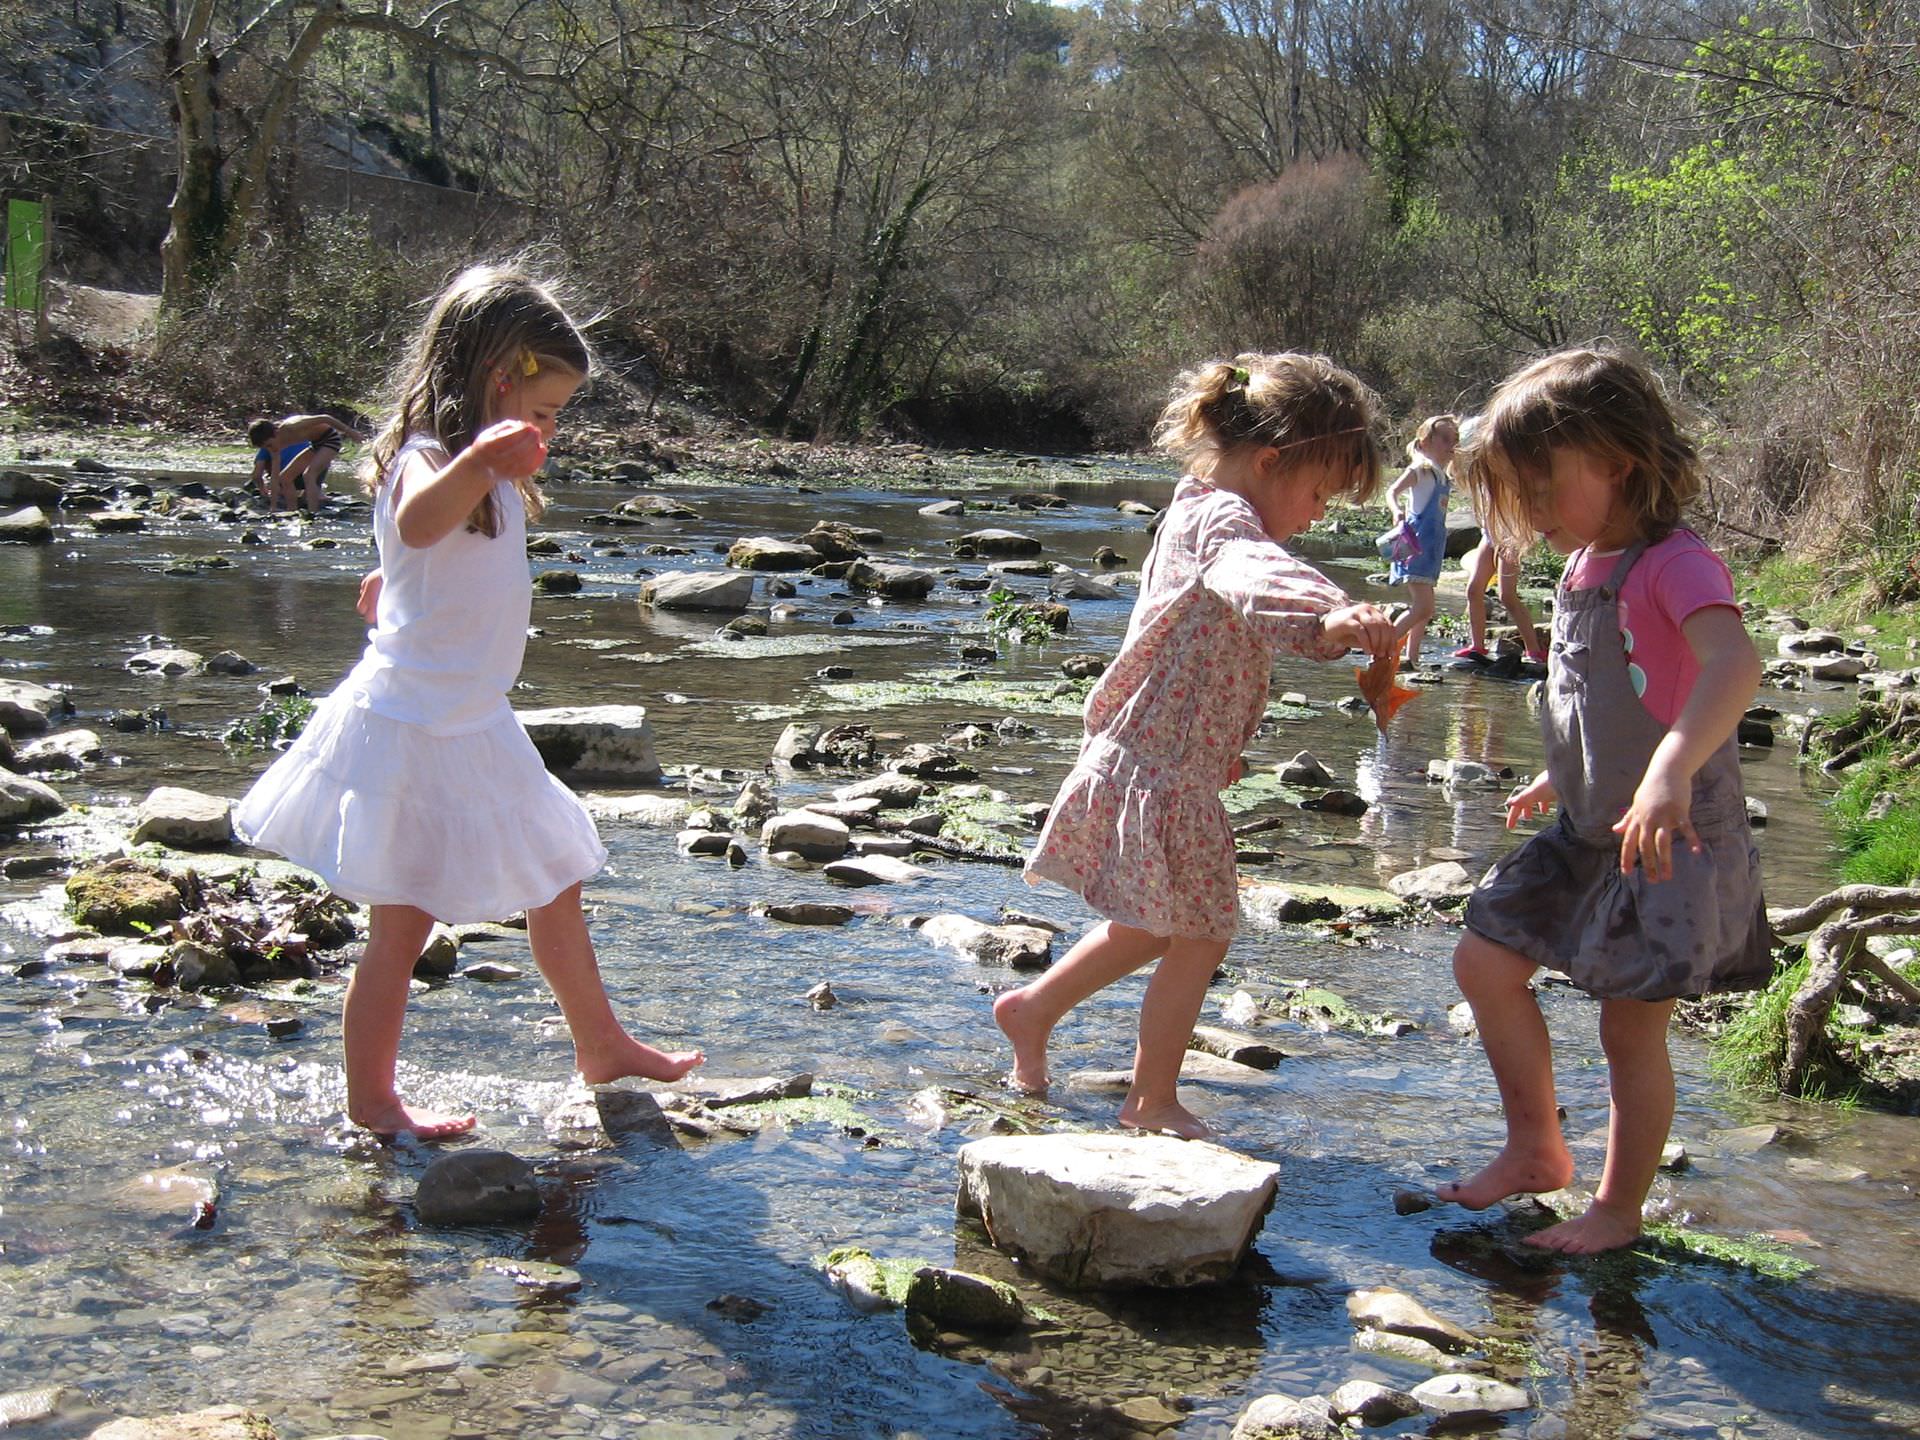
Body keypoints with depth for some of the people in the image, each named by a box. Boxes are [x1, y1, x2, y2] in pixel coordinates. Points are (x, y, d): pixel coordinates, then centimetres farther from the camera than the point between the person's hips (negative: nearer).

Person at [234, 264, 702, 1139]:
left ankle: (601, 1046, 34)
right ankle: (370, 1099, 16)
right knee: (404, 922, 1)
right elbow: (418, 523, -48)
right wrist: (479, 461, -66)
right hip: (414, 731, -10)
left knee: (554, 886, 18)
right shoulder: (426, 463, -20)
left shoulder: (488, 478, 11)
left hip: (473, 729, 10)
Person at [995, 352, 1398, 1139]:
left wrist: (1217, 747, 40)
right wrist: (1329, 614, -65)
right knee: (1199, 939, 3)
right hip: (1166, 774, -10)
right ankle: (1153, 1098, 17)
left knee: (1154, 926, 25)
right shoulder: (1223, 516, -20)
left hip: (1143, 763, 10)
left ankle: (1031, 1007, 38)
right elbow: (1255, 576, -45)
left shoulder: (1196, 511, 13)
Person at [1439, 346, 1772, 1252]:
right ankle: (1537, 1150, 23)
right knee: (1486, 960, 7)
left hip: (1675, 842, -9)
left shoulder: (1674, 564, -20)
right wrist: (1561, 779, 32)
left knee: (1631, 1028, 1)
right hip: (1589, 832, 9)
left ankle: (1619, 1209, 19)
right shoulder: (1585, 568, 8)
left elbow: (1734, 663, -40)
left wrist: (1671, 770, -54)